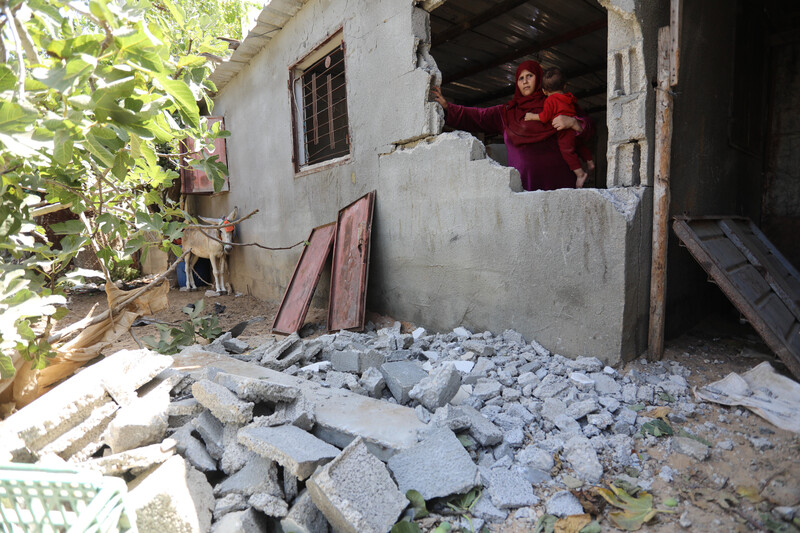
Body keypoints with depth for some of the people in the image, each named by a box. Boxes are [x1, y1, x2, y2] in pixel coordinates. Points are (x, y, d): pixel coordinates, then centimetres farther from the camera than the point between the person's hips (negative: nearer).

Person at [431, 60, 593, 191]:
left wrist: (572, 122, -10)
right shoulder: (506, 113, 18)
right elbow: (475, 117, 9)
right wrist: (447, 107, -3)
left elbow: (586, 129, 11)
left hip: (556, 182, 0)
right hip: (523, 184, 1)